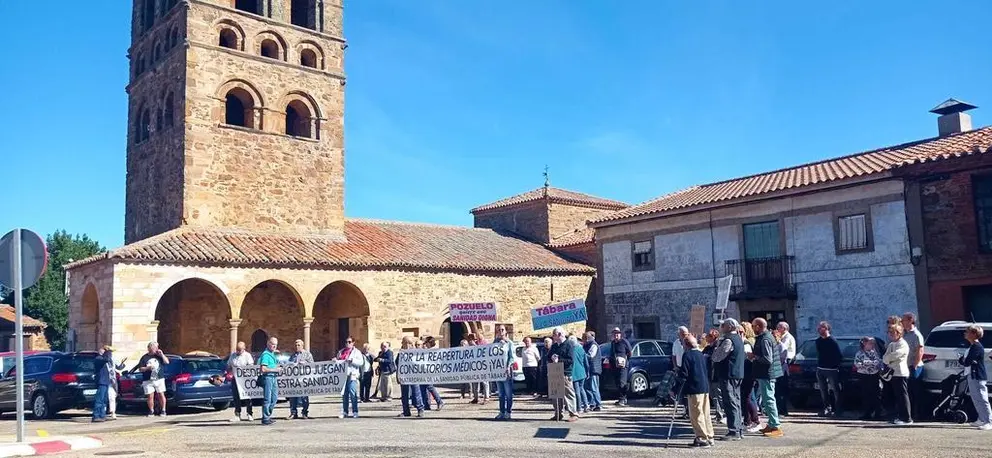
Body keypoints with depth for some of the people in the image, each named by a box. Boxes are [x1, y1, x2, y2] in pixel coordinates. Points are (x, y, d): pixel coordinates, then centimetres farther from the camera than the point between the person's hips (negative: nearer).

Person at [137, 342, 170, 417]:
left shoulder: (159, 356, 9)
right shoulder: (144, 357, 3)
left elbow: (167, 362, 6)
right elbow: (140, 369, 3)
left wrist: (162, 354, -4)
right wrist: (148, 368, -15)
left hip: (159, 379, 1)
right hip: (148, 381, -1)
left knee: (161, 395, -1)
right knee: (150, 396, -1)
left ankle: (163, 410, 8)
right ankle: (151, 411, 11)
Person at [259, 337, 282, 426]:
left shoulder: (272, 353, 15)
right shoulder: (265, 355, -14)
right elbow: (263, 369, -23)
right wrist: (275, 370, -17)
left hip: (273, 377, 10)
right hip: (267, 377, -10)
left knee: (274, 397, 14)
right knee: (267, 399, -5)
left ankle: (268, 416, 23)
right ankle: (265, 419, 2)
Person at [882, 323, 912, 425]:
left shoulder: (902, 344, -9)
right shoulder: (891, 344, 19)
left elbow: (893, 355, -21)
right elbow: (885, 357, 14)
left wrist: (886, 359, -3)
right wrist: (887, 361, -8)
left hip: (900, 373, -9)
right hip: (893, 373, 9)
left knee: (902, 396, -7)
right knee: (896, 397, 11)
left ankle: (907, 419, -5)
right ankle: (899, 417, 17)